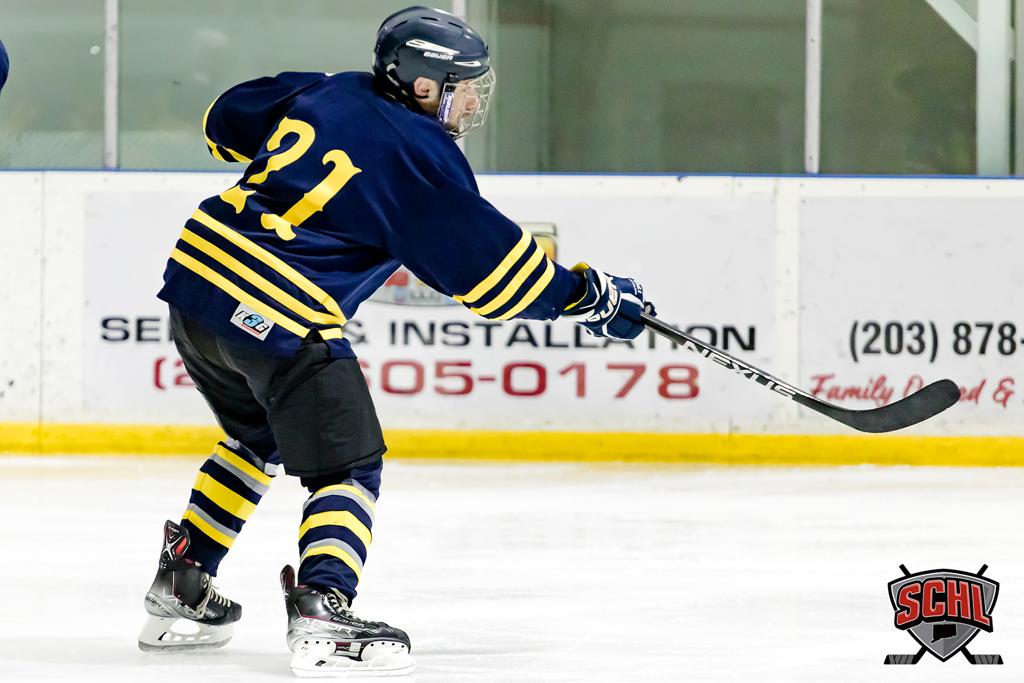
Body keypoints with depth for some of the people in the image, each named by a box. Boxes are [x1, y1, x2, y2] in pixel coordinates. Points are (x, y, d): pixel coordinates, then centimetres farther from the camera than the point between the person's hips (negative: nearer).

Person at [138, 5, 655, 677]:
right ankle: (320, 613, -22)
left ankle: (179, 590, 32)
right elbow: (493, 273, -6)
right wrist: (591, 295, 4)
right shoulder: (419, 156, -8)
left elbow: (226, 122, 28)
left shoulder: (322, 93, 13)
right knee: (347, 465, -2)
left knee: (260, 439, 29)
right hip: (279, 318, -8)